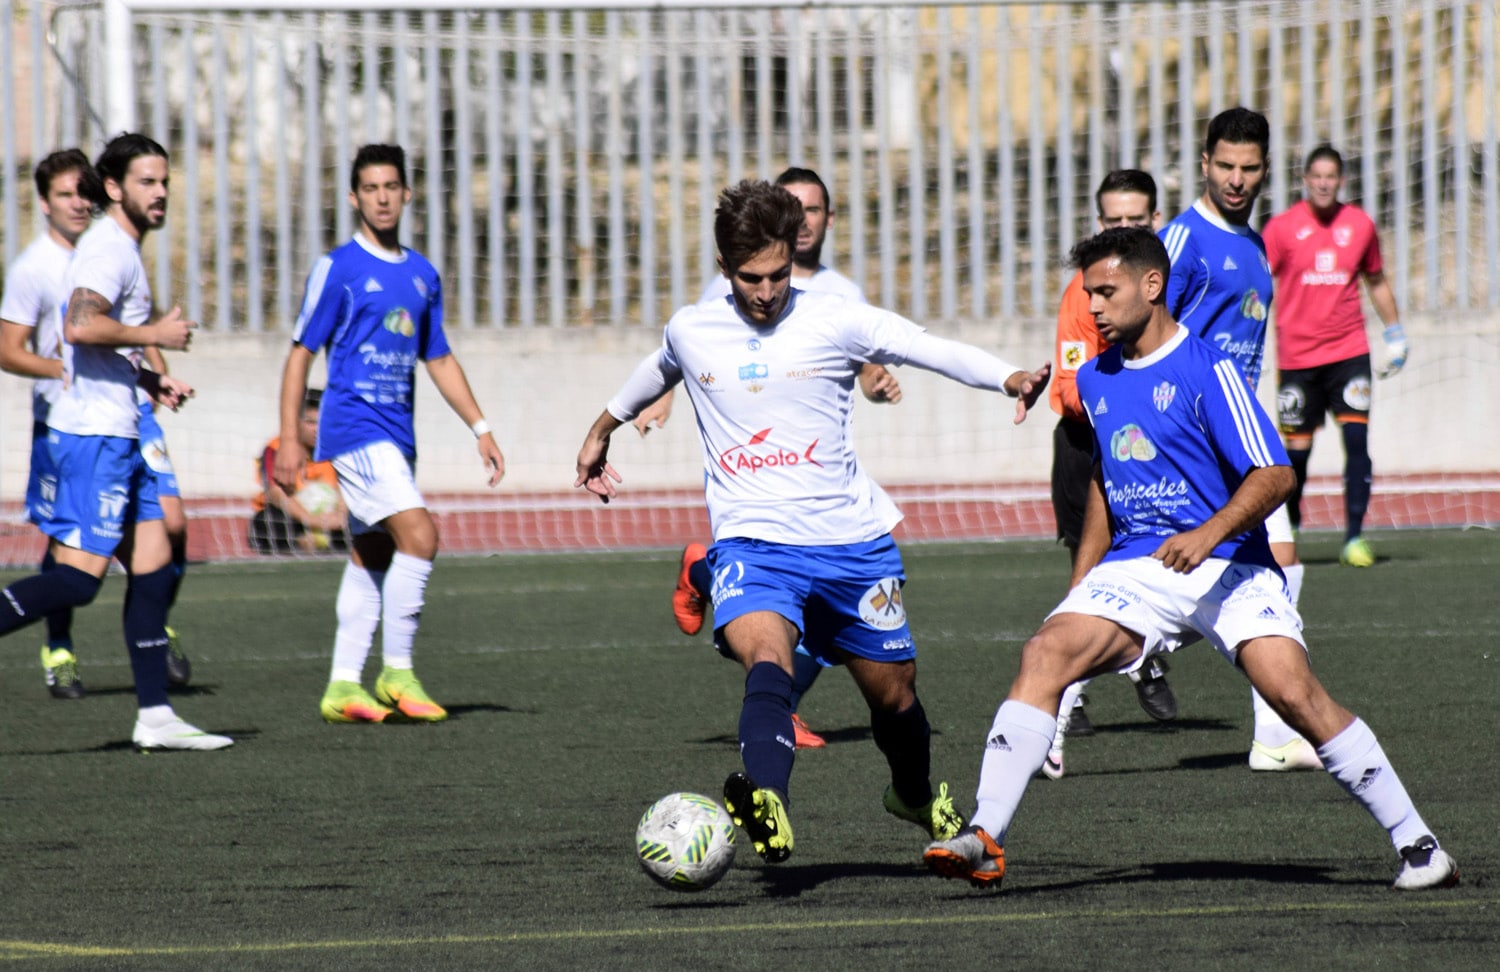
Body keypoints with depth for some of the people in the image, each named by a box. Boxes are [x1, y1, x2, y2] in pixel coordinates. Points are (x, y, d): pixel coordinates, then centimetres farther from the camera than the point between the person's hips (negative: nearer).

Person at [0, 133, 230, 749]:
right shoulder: (109, 248, -12)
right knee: (78, 577, -13)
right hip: (94, 435, -10)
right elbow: (79, 326, -28)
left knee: (155, 566, 7)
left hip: (115, 435, 10)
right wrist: (155, 335, -17)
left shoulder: (122, 249, 19)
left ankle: (155, 717, 7)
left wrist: (151, 382, 19)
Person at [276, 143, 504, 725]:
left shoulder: (423, 276, 14)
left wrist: (480, 428, 15)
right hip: (355, 430, -7)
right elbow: (301, 353, -4)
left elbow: (439, 360, 21)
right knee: (419, 535, -18)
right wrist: (289, 438, -10)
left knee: (372, 559, 8)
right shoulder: (338, 269, -5)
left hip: (396, 436, 7)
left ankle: (344, 686, 12)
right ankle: (396, 673, -11)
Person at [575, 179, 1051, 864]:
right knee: (766, 660, -31)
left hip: (853, 539, 1)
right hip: (752, 542, -1)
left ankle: (916, 795, 47)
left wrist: (1012, 379, -26)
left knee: (892, 692, 14)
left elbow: (937, 351, -8)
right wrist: (602, 430, 44)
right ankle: (767, 806, -55)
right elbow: (658, 372, 28)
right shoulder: (690, 331, 5)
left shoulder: (835, 323, -4)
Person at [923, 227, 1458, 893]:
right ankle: (985, 840, -24)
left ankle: (1416, 846, -9)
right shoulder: (1095, 380, 13)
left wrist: (1210, 533, -28)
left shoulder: (1207, 370, -8)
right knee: (1046, 652, -20)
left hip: (1227, 566, -5)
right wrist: (1081, 581, 25)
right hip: (1134, 569, 5)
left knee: (1293, 691, -22)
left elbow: (1274, 475, -13)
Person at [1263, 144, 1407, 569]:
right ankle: (1288, 525, 28)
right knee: (1297, 448, 4)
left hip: (1348, 350, 1)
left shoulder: (1360, 225, 5)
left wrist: (1395, 332, 18)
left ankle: (1354, 538, -12)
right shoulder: (1282, 228, -2)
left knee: (1356, 437, -13)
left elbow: (1377, 282, 19)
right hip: (1297, 355, -1)